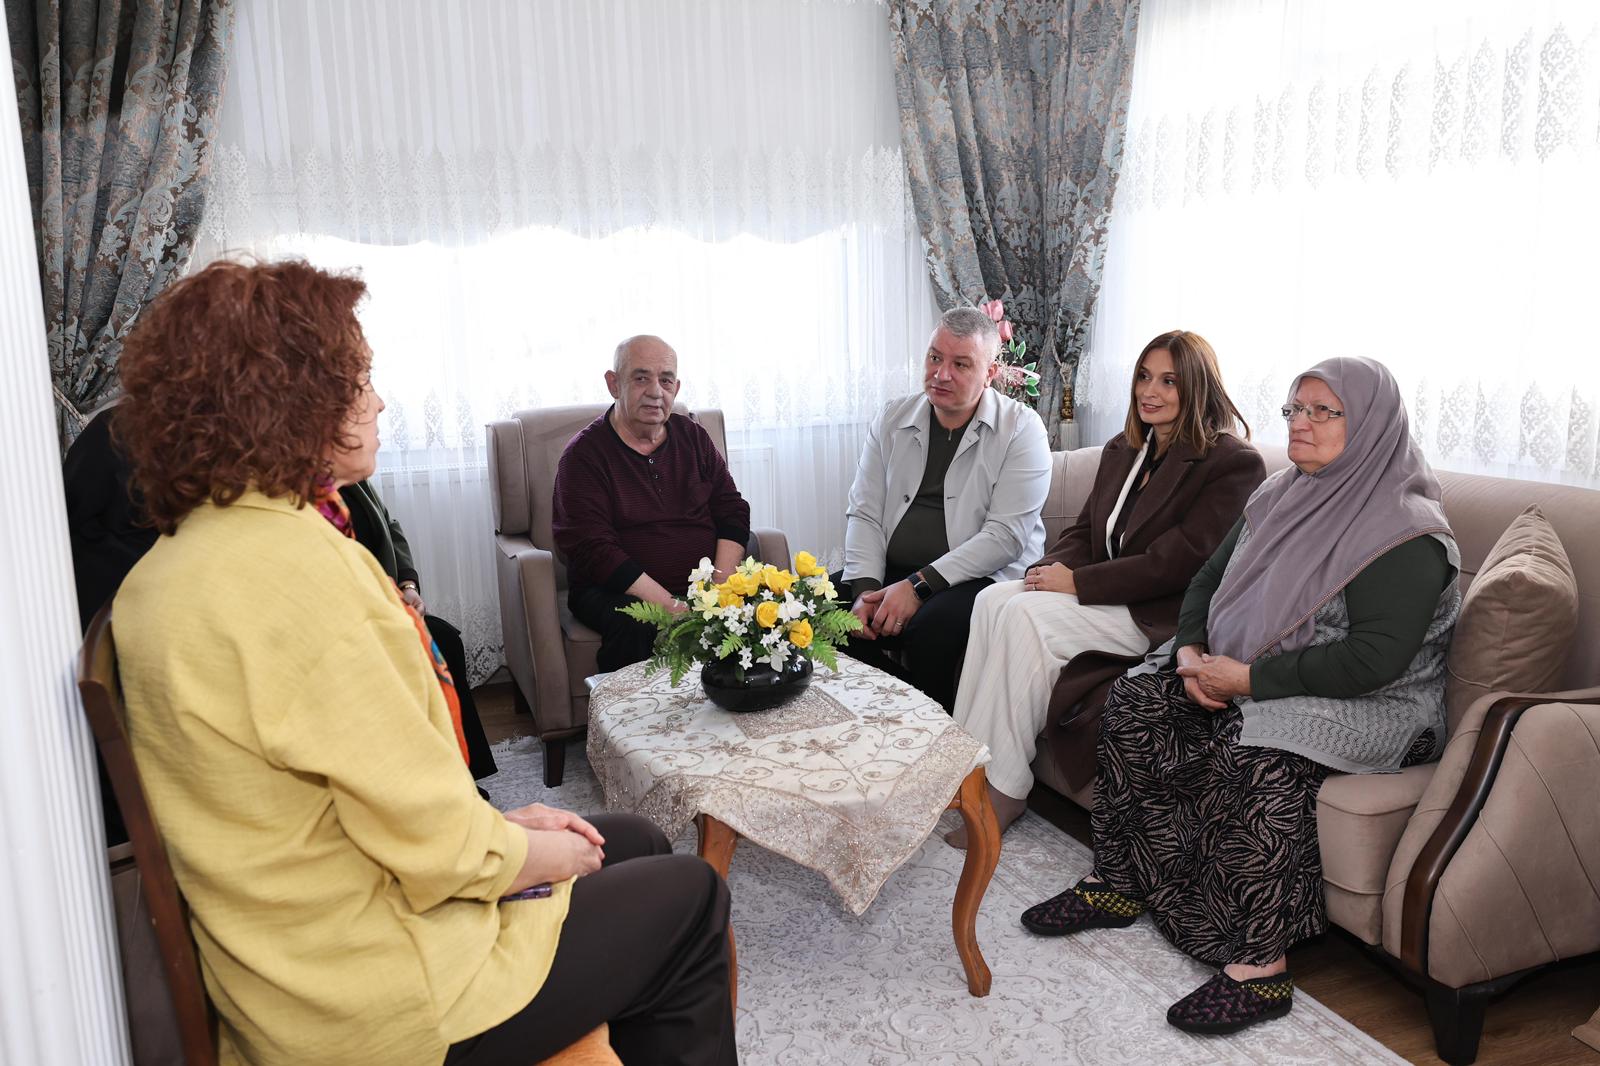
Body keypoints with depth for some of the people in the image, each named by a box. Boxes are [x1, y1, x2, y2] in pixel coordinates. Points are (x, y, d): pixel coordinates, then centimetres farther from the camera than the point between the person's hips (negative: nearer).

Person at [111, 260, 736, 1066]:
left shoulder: (177, 562, 4)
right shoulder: (294, 563, -28)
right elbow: (441, 851, -25)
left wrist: (498, 821, 5)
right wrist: (543, 853, -5)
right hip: (379, 999, -9)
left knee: (636, 843, 21)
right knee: (692, 899, 8)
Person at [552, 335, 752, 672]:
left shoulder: (692, 436, 14)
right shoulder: (584, 454, -2)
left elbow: (733, 511, 10)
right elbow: (592, 550, -12)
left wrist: (720, 588, -9)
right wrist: (674, 607, -21)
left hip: (703, 587, 4)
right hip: (622, 592, -4)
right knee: (636, 626, -37)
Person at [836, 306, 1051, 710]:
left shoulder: (1021, 429, -5)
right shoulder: (893, 419, 10)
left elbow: (1006, 536, -14)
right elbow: (864, 513, 6)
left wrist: (918, 585, -20)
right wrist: (865, 588, -11)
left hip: (985, 577, -4)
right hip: (892, 572, 5)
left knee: (932, 625, -35)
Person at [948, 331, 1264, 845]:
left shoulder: (1234, 464, -9)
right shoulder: (1122, 450, 16)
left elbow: (1176, 562, -17)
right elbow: (1084, 529, 16)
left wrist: (1078, 582, -18)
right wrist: (1052, 570, -7)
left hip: (1162, 617, -7)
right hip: (1106, 597, 8)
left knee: (1026, 616, -27)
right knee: (993, 599, -18)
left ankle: (1005, 790, -19)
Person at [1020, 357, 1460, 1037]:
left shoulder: (1406, 533, -15)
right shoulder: (1279, 497, 10)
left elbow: (1376, 658, -24)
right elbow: (1209, 580, 15)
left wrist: (1251, 678, -23)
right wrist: (1192, 652, -4)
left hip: (1370, 706, -8)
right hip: (1246, 681, 8)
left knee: (1253, 751, -36)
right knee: (1136, 701, -11)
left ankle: (1260, 964, -27)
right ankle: (1116, 884, -3)